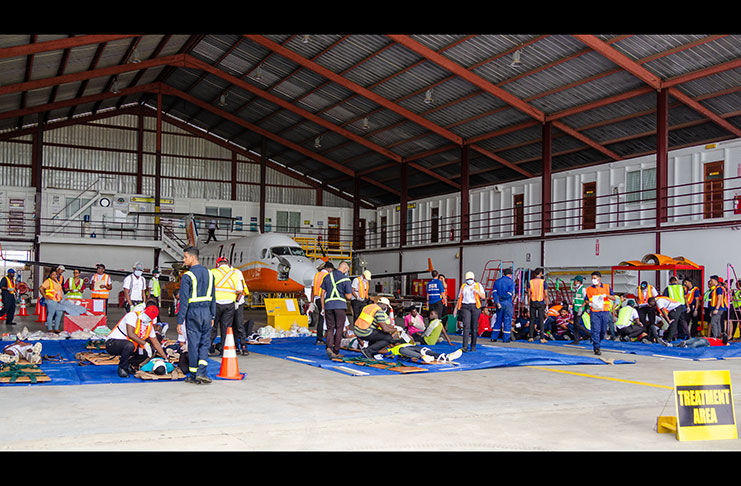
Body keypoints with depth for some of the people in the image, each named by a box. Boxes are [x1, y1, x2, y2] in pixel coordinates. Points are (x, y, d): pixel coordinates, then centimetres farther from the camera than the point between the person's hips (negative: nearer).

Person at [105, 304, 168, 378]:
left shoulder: (149, 326, 5)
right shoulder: (133, 315, -17)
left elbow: (156, 343, 12)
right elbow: (130, 334, -27)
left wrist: (166, 358, 8)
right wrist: (144, 343, -25)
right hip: (112, 343, -8)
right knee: (129, 345, -36)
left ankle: (129, 364, 12)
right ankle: (122, 368, -13)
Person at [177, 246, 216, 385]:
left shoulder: (187, 276, -11)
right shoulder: (209, 273, 7)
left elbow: (184, 300, -12)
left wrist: (180, 321, -7)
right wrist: (212, 316, 17)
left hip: (193, 312, -4)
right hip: (206, 312, 4)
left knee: (193, 344, 3)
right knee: (205, 343, 11)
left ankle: (194, 376, 10)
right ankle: (201, 372, -1)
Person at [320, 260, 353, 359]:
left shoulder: (327, 277, 10)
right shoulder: (345, 279, -3)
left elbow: (322, 293, 10)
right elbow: (348, 296, -6)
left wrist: (323, 308, 15)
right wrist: (349, 296, 18)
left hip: (328, 305, 3)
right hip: (340, 306, -3)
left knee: (330, 328, 9)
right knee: (339, 329, 6)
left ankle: (329, 347, -13)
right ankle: (336, 351, 7)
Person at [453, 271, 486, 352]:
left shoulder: (478, 285, 9)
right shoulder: (463, 286, 15)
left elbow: (483, 297, -1)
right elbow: (459, 298, 19)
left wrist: (476, 291, -16)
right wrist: (456, 309, 13)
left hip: (475, 307, 0)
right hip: (465, 307, 0)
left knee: (474, 327, 3)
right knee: (466, 326, -13)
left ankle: (473, 346, 14)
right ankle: (465, 347, -18)